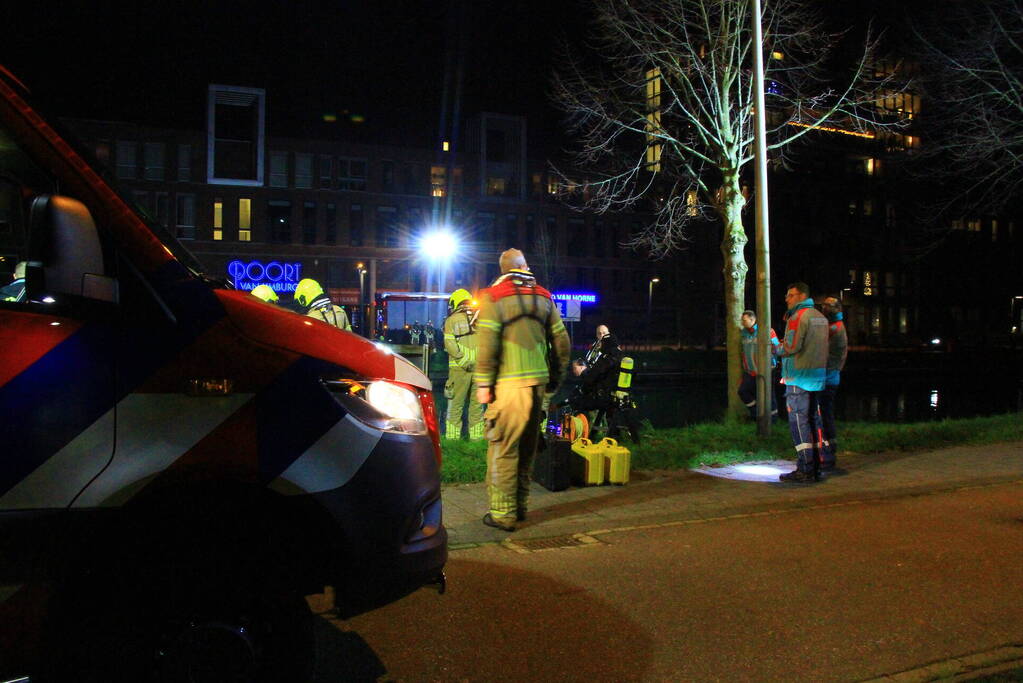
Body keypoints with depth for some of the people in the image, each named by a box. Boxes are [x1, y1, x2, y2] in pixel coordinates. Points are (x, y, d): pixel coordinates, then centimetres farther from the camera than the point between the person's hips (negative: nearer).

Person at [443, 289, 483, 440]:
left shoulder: (451, 320, 3)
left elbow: (450, 344, -10)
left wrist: (463, 360, -12)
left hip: (460, 369, -3)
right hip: (480, 368, 3)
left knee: (455, 405, 3)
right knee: (477, 405, 9)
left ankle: (452, 437, 3)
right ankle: (477, 437, 10)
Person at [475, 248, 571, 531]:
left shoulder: (493, 296, -3)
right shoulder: (544, 296, 12)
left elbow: (487, 343, -12)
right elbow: (561, 341, 11)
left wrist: (483, 383, -7)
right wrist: (555, 377, 19)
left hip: (508, 382, -5)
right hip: (538, 380, 5)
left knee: (502, 447, -1)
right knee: (527, 444, 14)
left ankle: (503, 513, 0)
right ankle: (520, 506, 24)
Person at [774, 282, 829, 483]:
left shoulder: (798, 316, -11)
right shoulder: (821, 317, 16)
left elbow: (791, 346, -19)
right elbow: (816, 346, 18)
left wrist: (775, 349, -1)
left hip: (798, 377, -9)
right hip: (817, 376, 9)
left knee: (798, 421, -7)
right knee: (812, 420, 13)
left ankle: (805, 470, -8)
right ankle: (815, 467, 17)